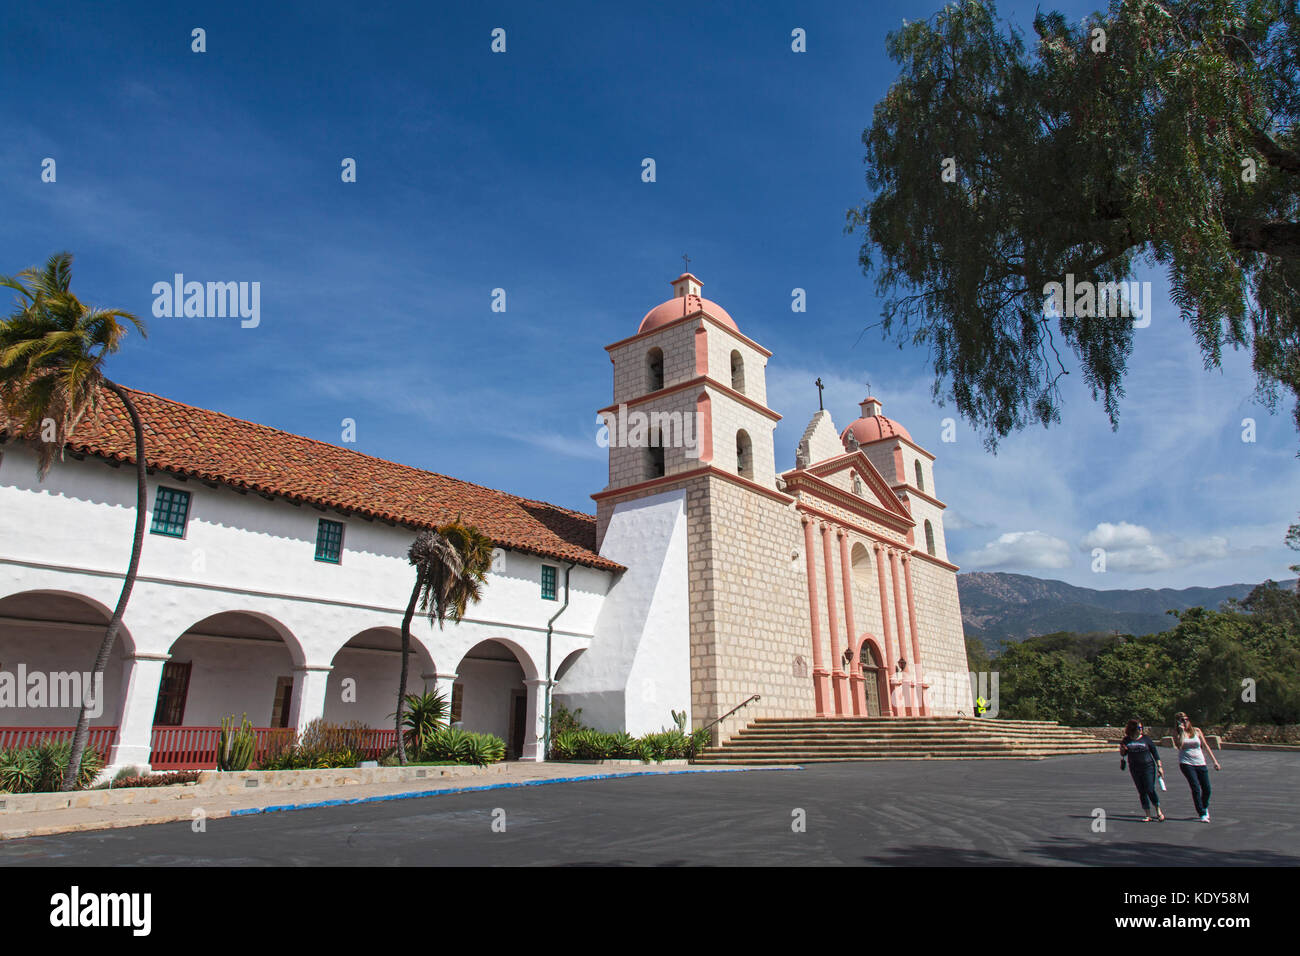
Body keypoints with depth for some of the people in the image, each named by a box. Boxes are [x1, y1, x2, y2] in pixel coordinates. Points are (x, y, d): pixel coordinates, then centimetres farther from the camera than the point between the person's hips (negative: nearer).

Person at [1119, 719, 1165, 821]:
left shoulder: (1146, 739, -2)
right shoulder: (1126, 740, 3)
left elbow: (1155, 753, 2)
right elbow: (1123, 754, 13)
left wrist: (1159, 767, -2)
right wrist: (1122, 750, -10)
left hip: (1148, 767, -3)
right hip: (1134, 770, 3)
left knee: (1150, 790, -9)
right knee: (1141, 792, 5)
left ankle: (1159, 811, 14)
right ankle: (1148, 816, 13)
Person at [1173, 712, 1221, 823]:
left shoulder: (1196, 731, 5)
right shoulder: (1177, 733, -1)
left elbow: (1205, 746, 9)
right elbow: (1179, 745, -17)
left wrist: (1215, 761, 6)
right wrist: (1182, 731, -16)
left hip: (1200, 763, 3)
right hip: (1186, 763, -3)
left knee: (1207, 789, 6)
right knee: (1196, 788, -13)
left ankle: (1205, 808, 36)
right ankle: (1202, 814, -4)